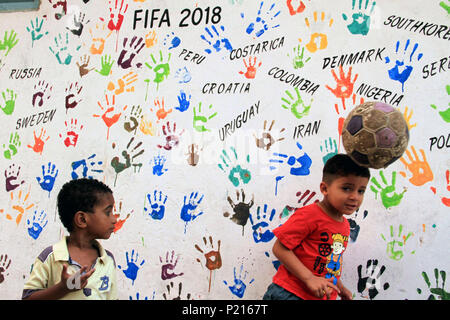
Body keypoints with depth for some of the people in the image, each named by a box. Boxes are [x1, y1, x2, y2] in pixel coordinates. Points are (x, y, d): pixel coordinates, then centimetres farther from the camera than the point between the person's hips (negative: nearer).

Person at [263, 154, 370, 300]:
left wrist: (340, 287, 14)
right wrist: (310, 279, -23)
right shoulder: (310, 215, -16)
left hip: (324, 296, 8)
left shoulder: (345, 226, 9)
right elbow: (280, 248, -19)